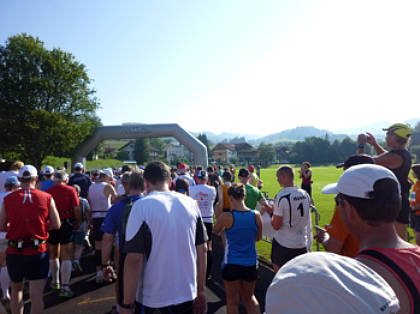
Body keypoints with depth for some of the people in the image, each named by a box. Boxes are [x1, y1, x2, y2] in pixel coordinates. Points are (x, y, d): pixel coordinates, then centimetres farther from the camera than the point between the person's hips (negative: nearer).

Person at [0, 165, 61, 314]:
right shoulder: (47, 198, -7)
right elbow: (56, 225, -5)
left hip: (14, 252, 2)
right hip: (39, 251, -1)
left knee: (16, 290, 23)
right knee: (36, 295, 2)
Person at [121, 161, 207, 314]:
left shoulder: (141, 206, -15)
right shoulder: (191, 203, -3)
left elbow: (134, 259, -18)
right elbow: (202, 250, 1)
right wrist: (200, 291, 12)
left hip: (152, 299, -3)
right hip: (187, 295, 3)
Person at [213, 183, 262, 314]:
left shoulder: (226, 217, -17)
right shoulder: (256, 215, -7)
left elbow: (215, 230, 4)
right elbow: (258, 237, 8)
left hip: (231, 264, -3)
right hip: (251, 264, 3)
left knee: (232, 301, 16)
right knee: (249, 297, 24)